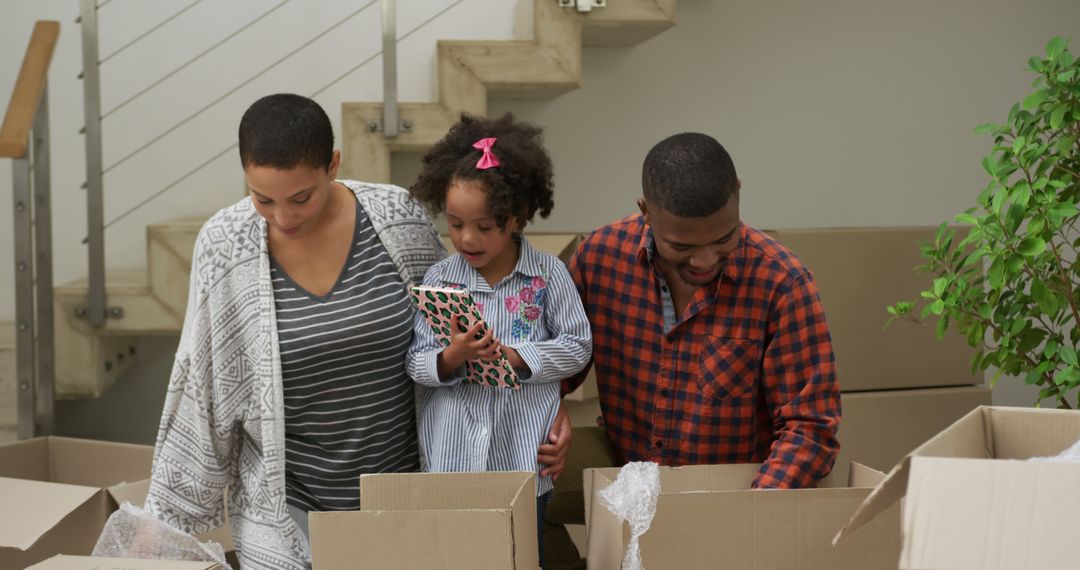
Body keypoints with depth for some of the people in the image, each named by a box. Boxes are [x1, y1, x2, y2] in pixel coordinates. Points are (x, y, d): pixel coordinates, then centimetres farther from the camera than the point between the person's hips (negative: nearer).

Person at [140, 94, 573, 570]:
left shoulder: (397, 219, -10)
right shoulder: (223, 246, -11)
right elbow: (200, 387, -3)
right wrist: (163, 512, 1)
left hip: (401, 489, 1)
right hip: (282, 498, -1)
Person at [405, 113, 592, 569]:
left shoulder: (548, 275, -3)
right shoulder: (439, 279, -1)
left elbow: (577, 346, -3)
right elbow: (416, 364, -2)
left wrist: (512, 356, -15)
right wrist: (452, 358, -22)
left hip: (525, 461, -1)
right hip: (451, 460, 1)